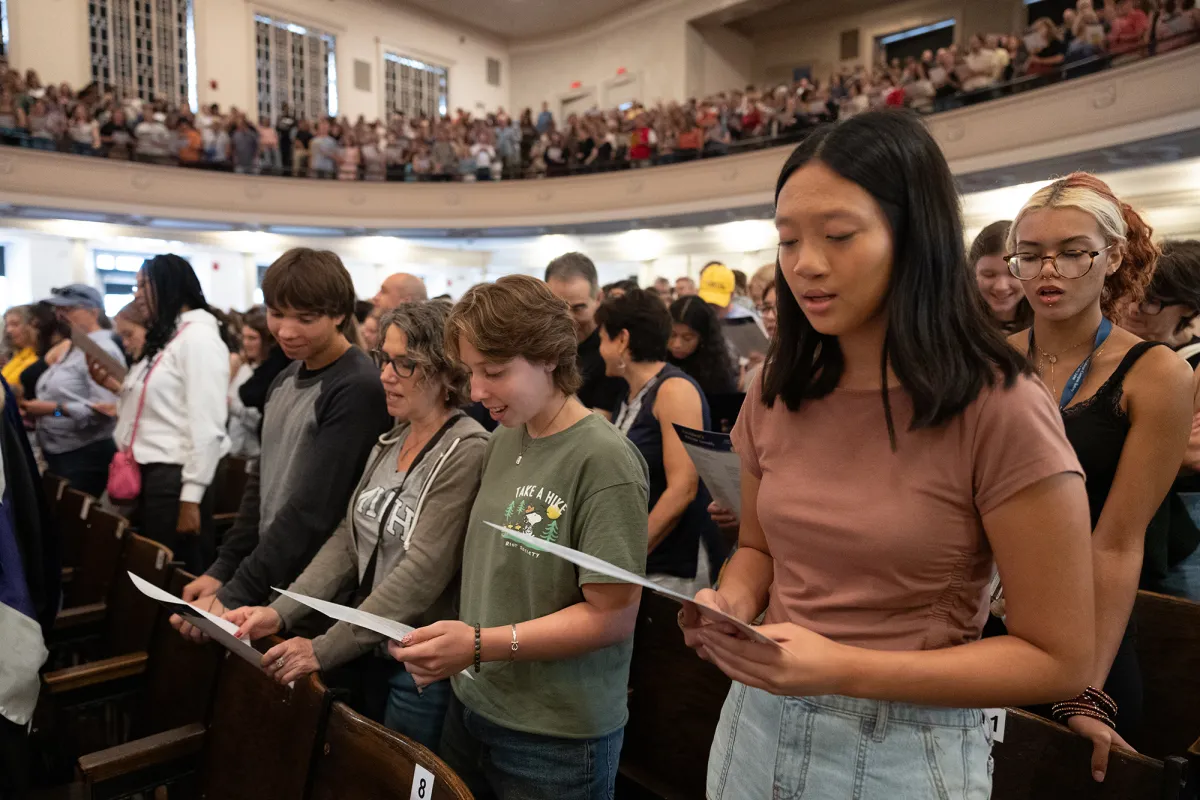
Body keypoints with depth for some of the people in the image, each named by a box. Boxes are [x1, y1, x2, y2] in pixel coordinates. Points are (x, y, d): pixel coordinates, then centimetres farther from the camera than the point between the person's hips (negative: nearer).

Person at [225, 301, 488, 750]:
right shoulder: (389, 442, 6)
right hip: (371, 652, 7)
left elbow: (422, 573, -23)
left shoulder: (467, 452, -19)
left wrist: (324, 650, -21)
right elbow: (347, 541, 5)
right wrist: (280, 612, -7)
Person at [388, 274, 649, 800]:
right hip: (472, 705, 6)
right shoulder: (503, 442, 2)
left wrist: (481, 645, -24)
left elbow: (612, 615, -19)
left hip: (557, 738, -6)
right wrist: (451, 644, -4)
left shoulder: (602, 460, -19)